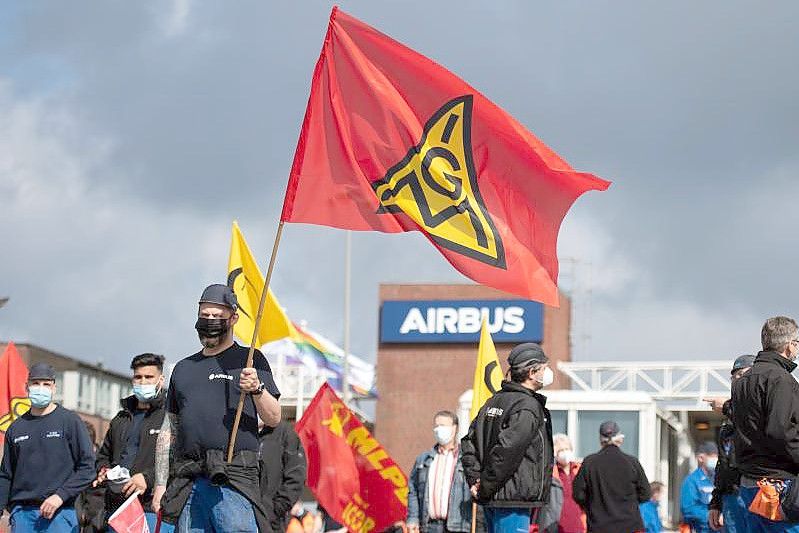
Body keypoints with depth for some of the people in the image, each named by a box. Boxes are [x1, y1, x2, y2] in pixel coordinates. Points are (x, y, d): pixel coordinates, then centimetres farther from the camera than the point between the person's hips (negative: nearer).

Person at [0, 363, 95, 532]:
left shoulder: (70, 421, 1)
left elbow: (87, 467, -3)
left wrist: (61, 496, -13)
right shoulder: (16, 428, 13)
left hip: (60, 513, -4)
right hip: (21, 513, 4)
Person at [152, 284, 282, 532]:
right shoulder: (183, 369, 22)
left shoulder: (250, 361, 10)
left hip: (235, 481, -4)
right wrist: (160, 484, 13)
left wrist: (257, 389, -18)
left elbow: (274, 419, 1)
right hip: (188, 482, 4)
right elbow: (168, 432, 22)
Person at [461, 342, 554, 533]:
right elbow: (506, 449, -23)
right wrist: (485, 486, -14)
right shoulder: (528, 407, -14)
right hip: (513, 500, -9)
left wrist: (474, 480, 10)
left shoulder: (494, 401, 14)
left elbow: (469, 441, 16)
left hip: (490, 502, 9)